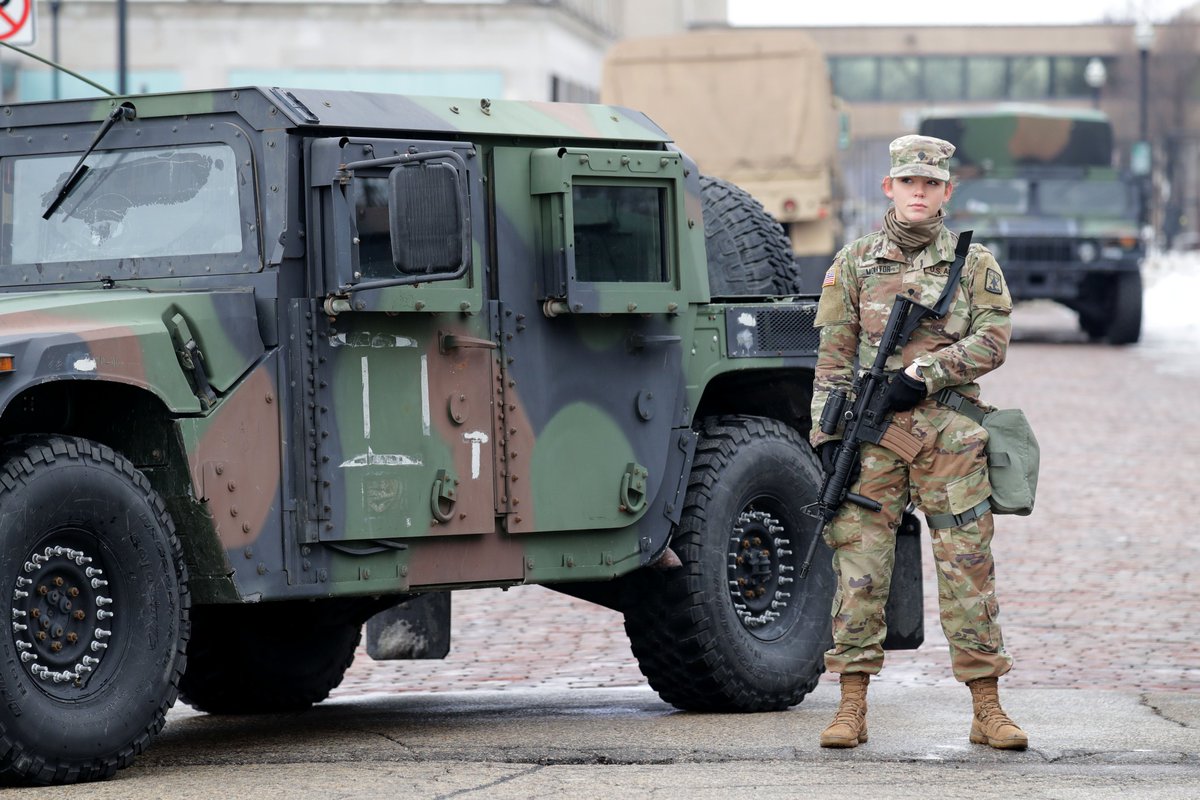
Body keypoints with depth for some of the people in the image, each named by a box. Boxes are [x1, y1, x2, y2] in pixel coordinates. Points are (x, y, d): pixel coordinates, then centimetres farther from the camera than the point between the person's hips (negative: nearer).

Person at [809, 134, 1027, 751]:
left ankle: (987, 710, 3)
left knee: (967, 568, 0)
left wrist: (921, 374, -14)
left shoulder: (975, 263, 8)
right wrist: (829, 434, -2)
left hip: (951, 433, 0)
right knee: (859, 566, -3)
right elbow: (833, 358, 7)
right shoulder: (854, 264, 9)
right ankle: (852, 708, 2)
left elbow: (992, 340, -3)